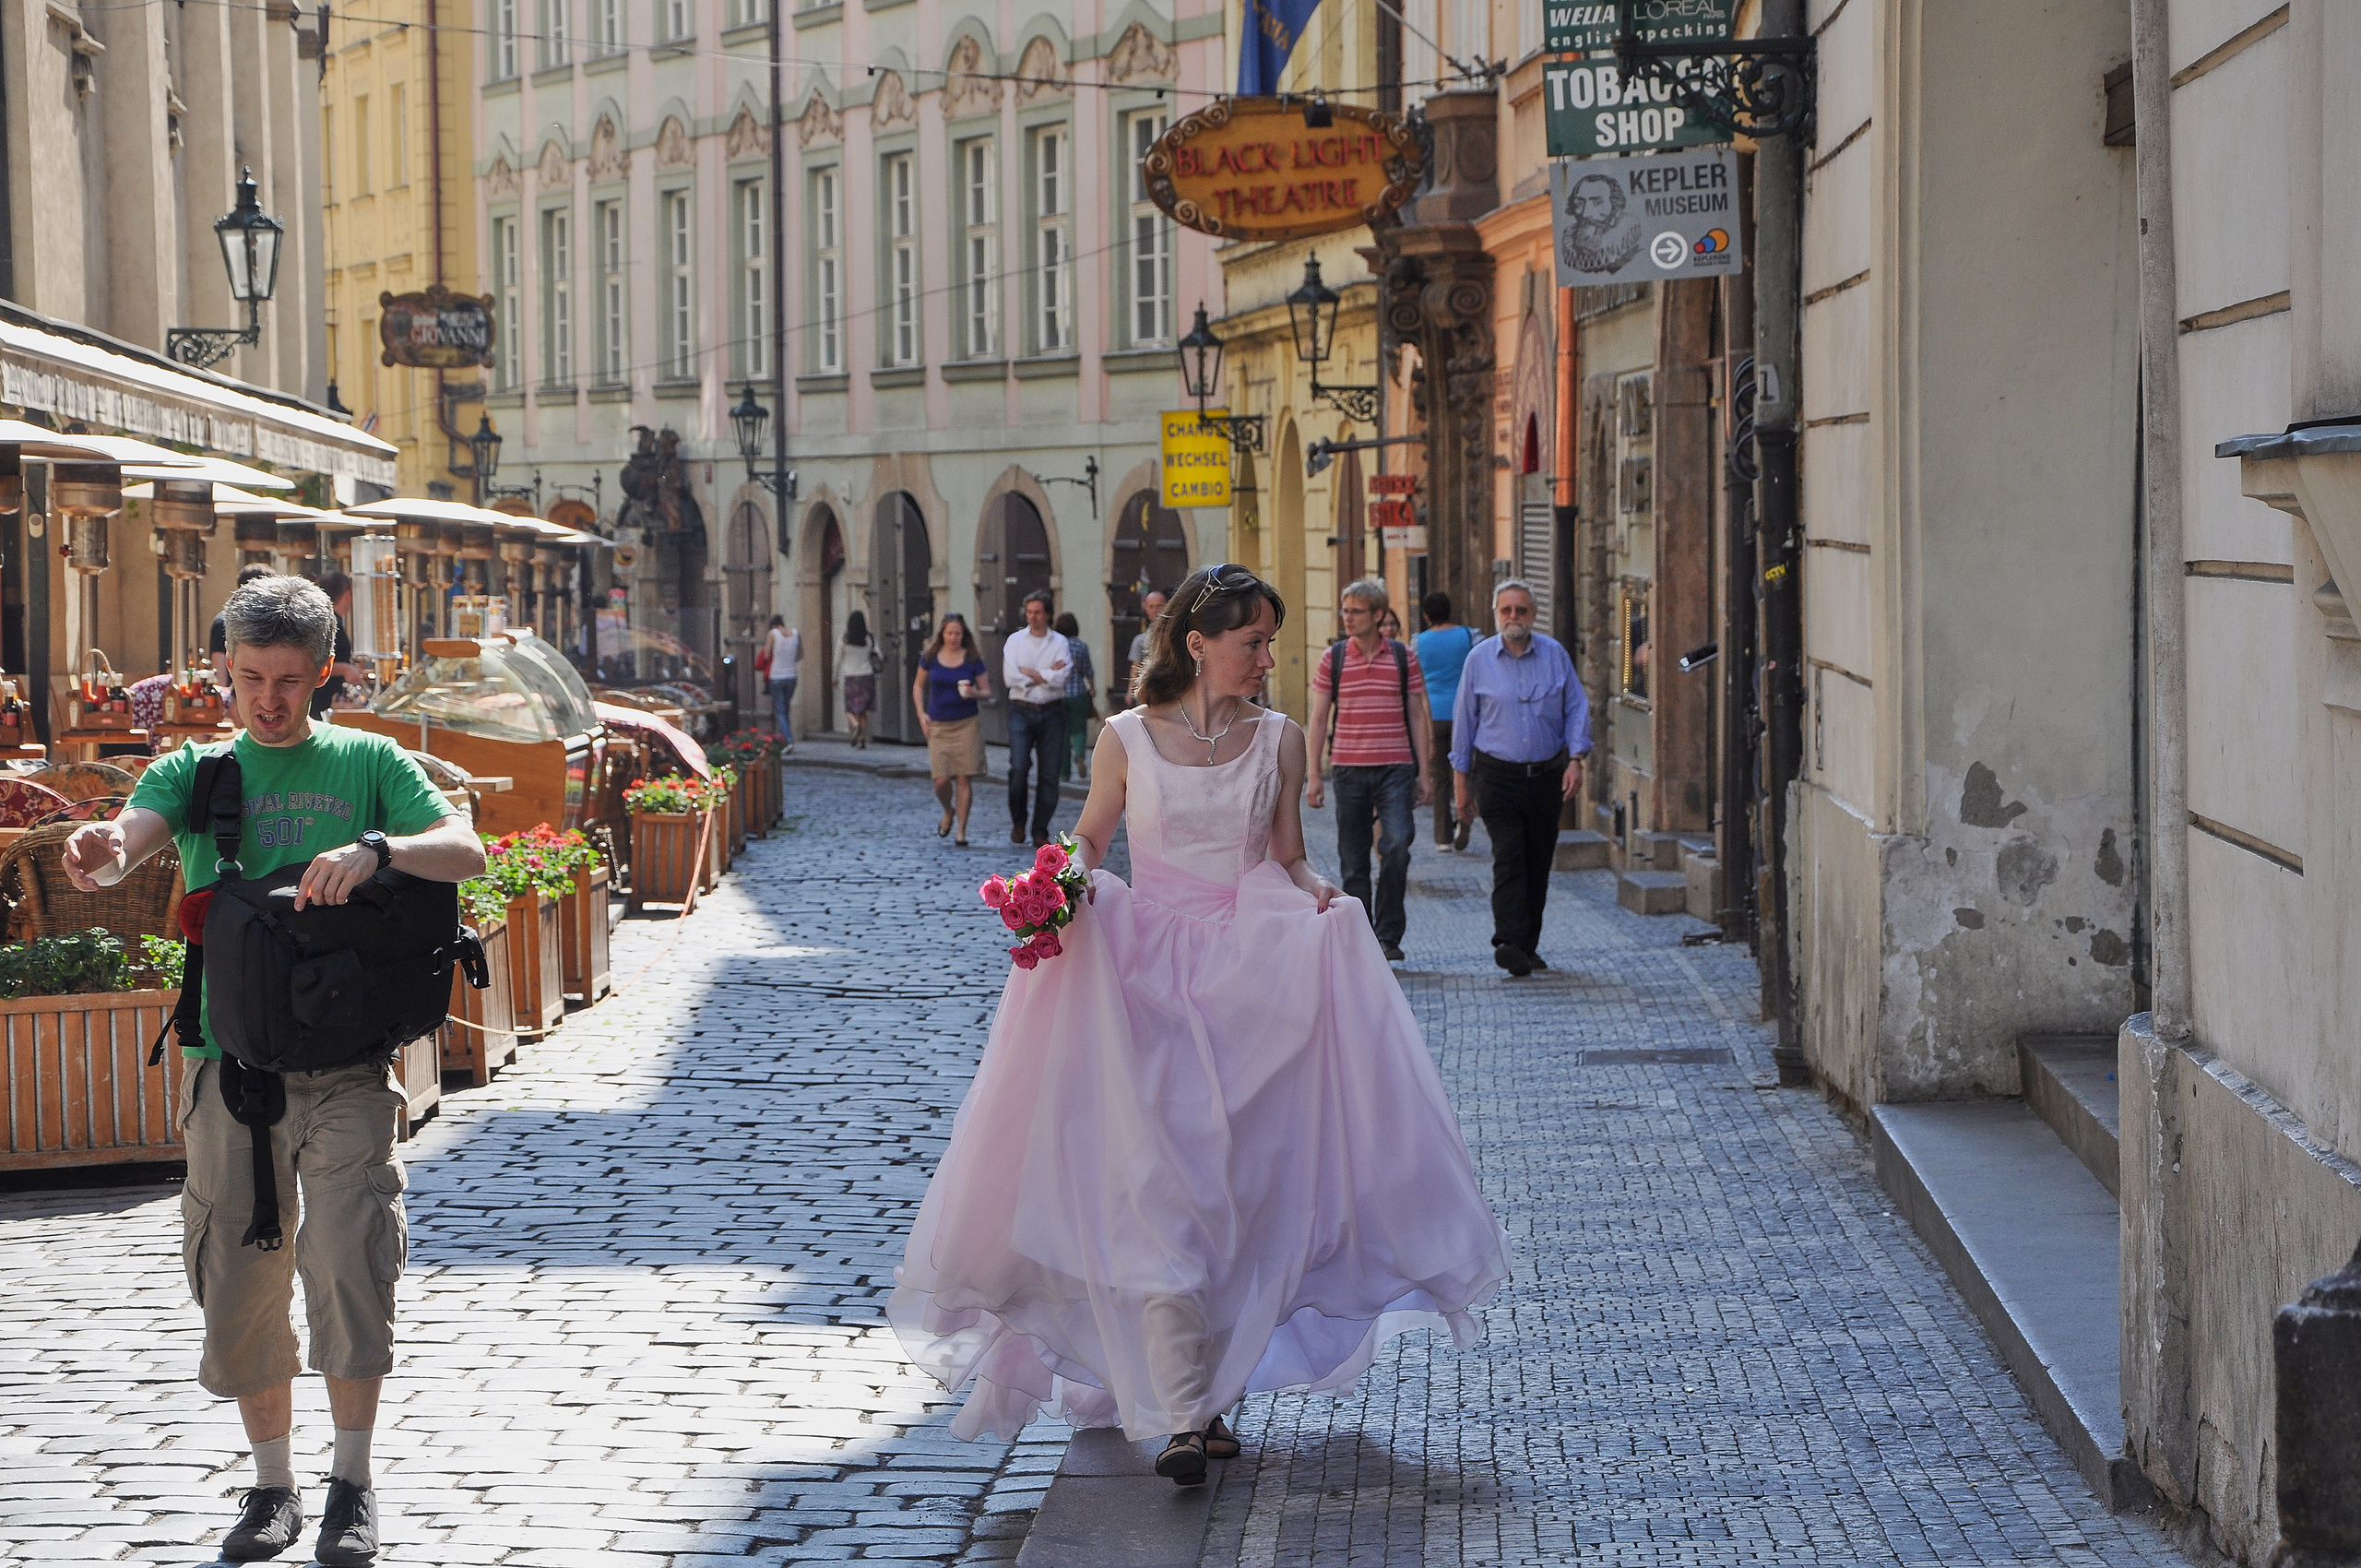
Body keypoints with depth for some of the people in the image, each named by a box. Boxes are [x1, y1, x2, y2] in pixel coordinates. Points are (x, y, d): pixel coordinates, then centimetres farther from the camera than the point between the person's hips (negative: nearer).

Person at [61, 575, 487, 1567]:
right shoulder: (195, 772, 11)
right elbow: (129, 836, -9)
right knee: (240, 1277, 4)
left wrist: (375, 848, -24)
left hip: (347, 1059, -2)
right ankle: (272, 1485, 20)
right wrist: (99, 856, -34)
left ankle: (352, 1485, 2)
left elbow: (466, 852, -4)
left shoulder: (368, 763, 9)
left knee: (347, 1263, -12)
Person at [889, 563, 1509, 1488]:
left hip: (1249, 975, 2)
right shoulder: (1128, 739, 2)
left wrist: (1319, 896, -9)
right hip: (1145, 976, -2)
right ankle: (1184, 1413, -14)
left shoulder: (1277, 740, 7)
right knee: (1153, 1185, -13)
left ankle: (1196, 1390, 15)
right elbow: (1088, 841, 12)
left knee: (1234, 1184, 1)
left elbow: (1288, 858, 11)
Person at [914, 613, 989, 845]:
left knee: (964, 778, -5)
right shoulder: (930, 657, 4)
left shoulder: (972, 660, 1)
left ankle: (962, 831, 4)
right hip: (938, 726, 1)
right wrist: (921, 713, 4)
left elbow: (987, 691, 6)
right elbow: (918, 686, 16)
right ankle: (948, 812, 27)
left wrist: (974, 693, -16)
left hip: (967, 724, -1)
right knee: (941, 780, -6)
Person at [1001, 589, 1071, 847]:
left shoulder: (1060, 643, 6)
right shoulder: (1015, 640, 7)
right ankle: (1017, 822, 5)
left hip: (1051, 712, 1)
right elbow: (1010, 678, -5)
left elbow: (1061, 678, -9)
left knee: (1049, 774, 0)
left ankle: (1040, 831, 8)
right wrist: (1047, 675, -5)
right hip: (1022, 711, -1)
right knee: (1018, 767, -15)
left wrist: (1029, 673, -5)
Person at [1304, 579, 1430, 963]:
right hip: (1350, 769, 1)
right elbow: (1319, 718, 7)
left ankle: (1389, 934, -6)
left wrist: (1423, 773, 6)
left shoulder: (1404, 657, 5)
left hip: (1395, 769, -1)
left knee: (1396, 846, -17)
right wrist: (1313, 774, 1)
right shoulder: (1334, 657, 5)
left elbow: (1416, 717, 10)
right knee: (1353, 860, 4)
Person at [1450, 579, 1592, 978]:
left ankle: (1528, 945, 17)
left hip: (1547, 775, 2)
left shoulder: (1554, 654, 4)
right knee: (1509, 858, -16)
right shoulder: (1479, 660, 1)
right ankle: (1509, 942, -23)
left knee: (1538, 862, 7)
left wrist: (1576, 759, -6)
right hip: (1498, 776, -2)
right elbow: (1464, 720, 7)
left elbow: (1576, 707, 7)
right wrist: (1460, 779, 7)